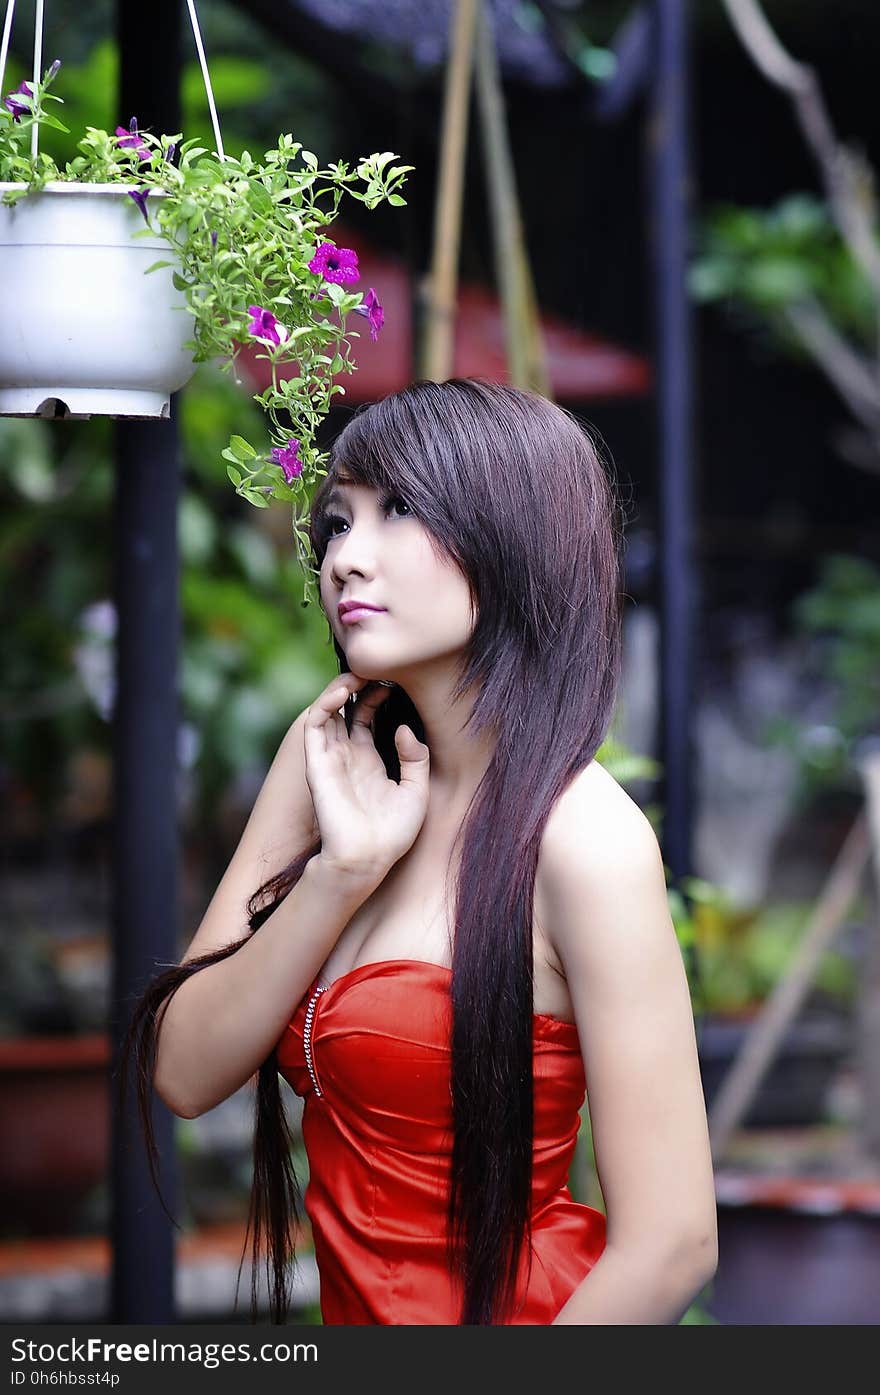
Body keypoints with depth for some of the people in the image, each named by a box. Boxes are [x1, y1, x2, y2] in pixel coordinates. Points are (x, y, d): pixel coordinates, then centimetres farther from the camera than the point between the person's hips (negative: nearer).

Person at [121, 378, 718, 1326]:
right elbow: (185, 1074, -5)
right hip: (351, 1311, 6)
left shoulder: (584, 837, -19)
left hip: (503, 1303, -6)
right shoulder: (331, 757, -1)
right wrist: (341, 872, -17)